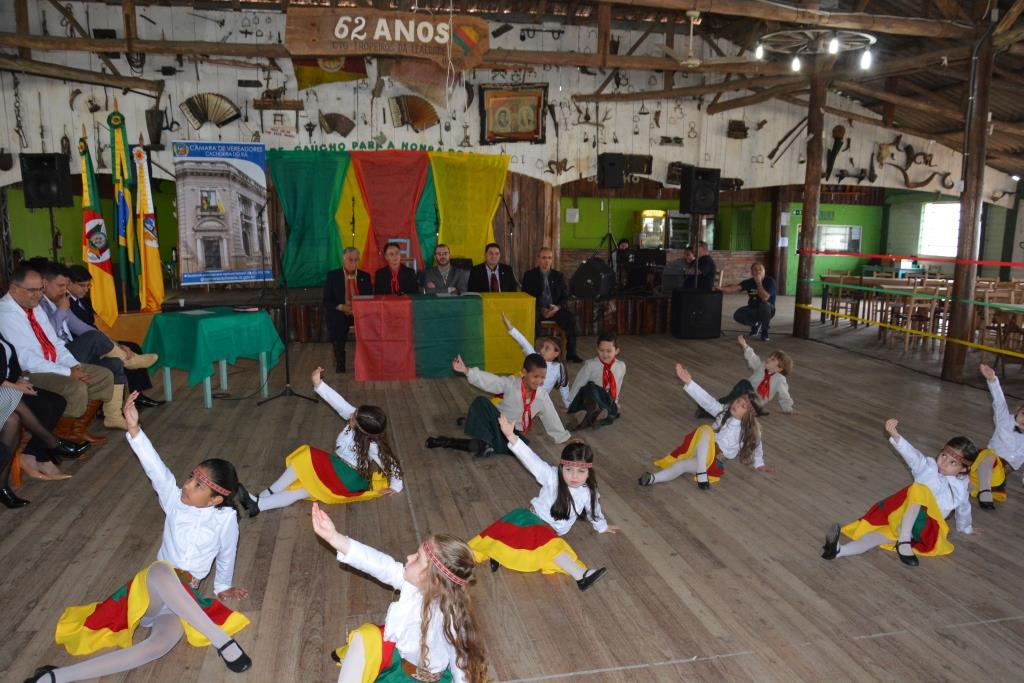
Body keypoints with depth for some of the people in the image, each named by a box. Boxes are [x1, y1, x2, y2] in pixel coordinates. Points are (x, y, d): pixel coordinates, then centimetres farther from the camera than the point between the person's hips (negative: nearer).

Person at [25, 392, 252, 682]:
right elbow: (155, 468, -14)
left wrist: (223, 587, 22)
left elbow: (227, 554, 8)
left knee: (163, 642, -38)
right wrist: (134, 429, -27)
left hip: (185, 598, -1)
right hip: (152, 589, 1)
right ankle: (222, 640, -37)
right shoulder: (175, 500, 0)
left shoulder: (225, 517, -7)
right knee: (161, 570, -42)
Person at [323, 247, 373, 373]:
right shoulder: (332, 276, 8)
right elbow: (326, 301, 4)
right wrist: (341, 307, -15)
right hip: (339, 313, -1)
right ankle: (340, 366, -15)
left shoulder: (365, 276, 14)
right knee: (337, 326, -34)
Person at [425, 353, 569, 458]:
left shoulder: (542, 397, -2)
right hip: (496, 424, -3)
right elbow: (488, 380, -20)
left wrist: (564, 438, 14)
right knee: (481, 401, -31)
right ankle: (482, 442, -31)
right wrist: (466, 371, -34)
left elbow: (552, 419, 9)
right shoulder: (511, 383, -11)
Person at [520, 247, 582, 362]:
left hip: (555, 309, 2)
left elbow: (565, 297, 12)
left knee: (571, 317, -26)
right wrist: (540, 309, -13)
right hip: (537, 309, -2)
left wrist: (558, 307, -12)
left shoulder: (558, 276, 16)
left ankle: (571, 353, -19)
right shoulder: (529, 275, 10)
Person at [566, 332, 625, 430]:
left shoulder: (621, 366, -2)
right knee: (591, 386, -36)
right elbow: (578, 384, -9)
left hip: (607, 401, 4)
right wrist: (568, 405, -5)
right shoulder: (590, 364, -14)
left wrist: (614, 404, 16)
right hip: (589, 399, -4)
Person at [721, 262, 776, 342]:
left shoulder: (770, 281, -18)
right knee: (737, 315, -23)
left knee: (764, 304, -39)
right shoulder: (749, 282, -6)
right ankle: (756, 324, 10)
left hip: (767, 309, -4)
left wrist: (759, 283, -30)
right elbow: (735, 288, -22)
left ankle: (764, 331, -16)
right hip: (753, 309, 4)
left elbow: (765, 298, -32)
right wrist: (722, 288, -39)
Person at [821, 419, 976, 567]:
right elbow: (911, 454, -8)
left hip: (928, 527, -1)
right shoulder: (928, 466, 11)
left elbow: (964, 509, 35)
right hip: (904, 517, 1)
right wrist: (894, 435, -29)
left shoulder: (960, 489, 16)